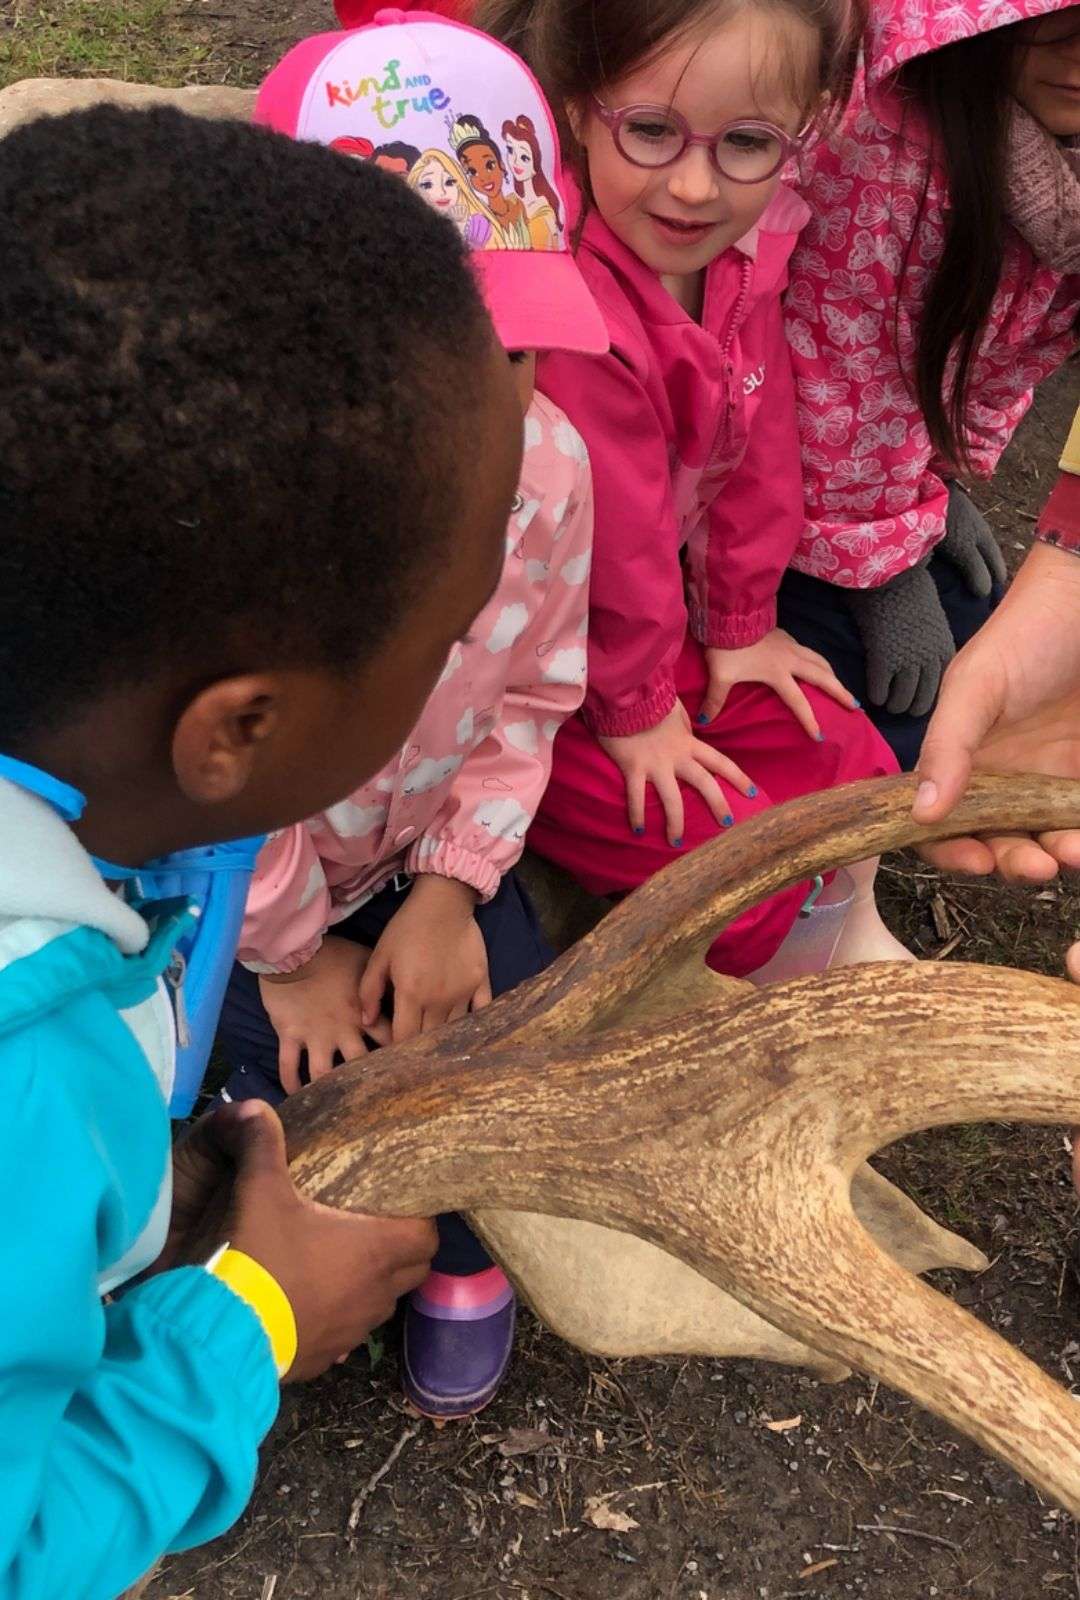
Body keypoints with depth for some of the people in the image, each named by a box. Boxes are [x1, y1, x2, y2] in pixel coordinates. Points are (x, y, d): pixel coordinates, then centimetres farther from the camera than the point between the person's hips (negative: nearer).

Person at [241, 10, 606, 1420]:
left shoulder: (545, 462, -21)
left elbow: (531, 696, -6)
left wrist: (452, 889, -12)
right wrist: (292, 951, -11)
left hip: (429, 846, 4)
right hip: (245, 878, -3)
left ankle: (463, 1255, 27)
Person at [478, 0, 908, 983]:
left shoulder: (746, 238, -9)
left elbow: (758, 446, 1)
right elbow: (608, 532, -24)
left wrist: (739, 624, 7)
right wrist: (636, 707, -10)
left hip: (648, 616, 8)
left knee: (842, 757, 7)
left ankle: (859, 935, 34)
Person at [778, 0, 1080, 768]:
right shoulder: (870, 135, -32)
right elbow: (823, 372, -23)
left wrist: (944, 479, 1)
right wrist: (883, 572, -14)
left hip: (909, 478, 7)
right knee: (905, 736, -13)